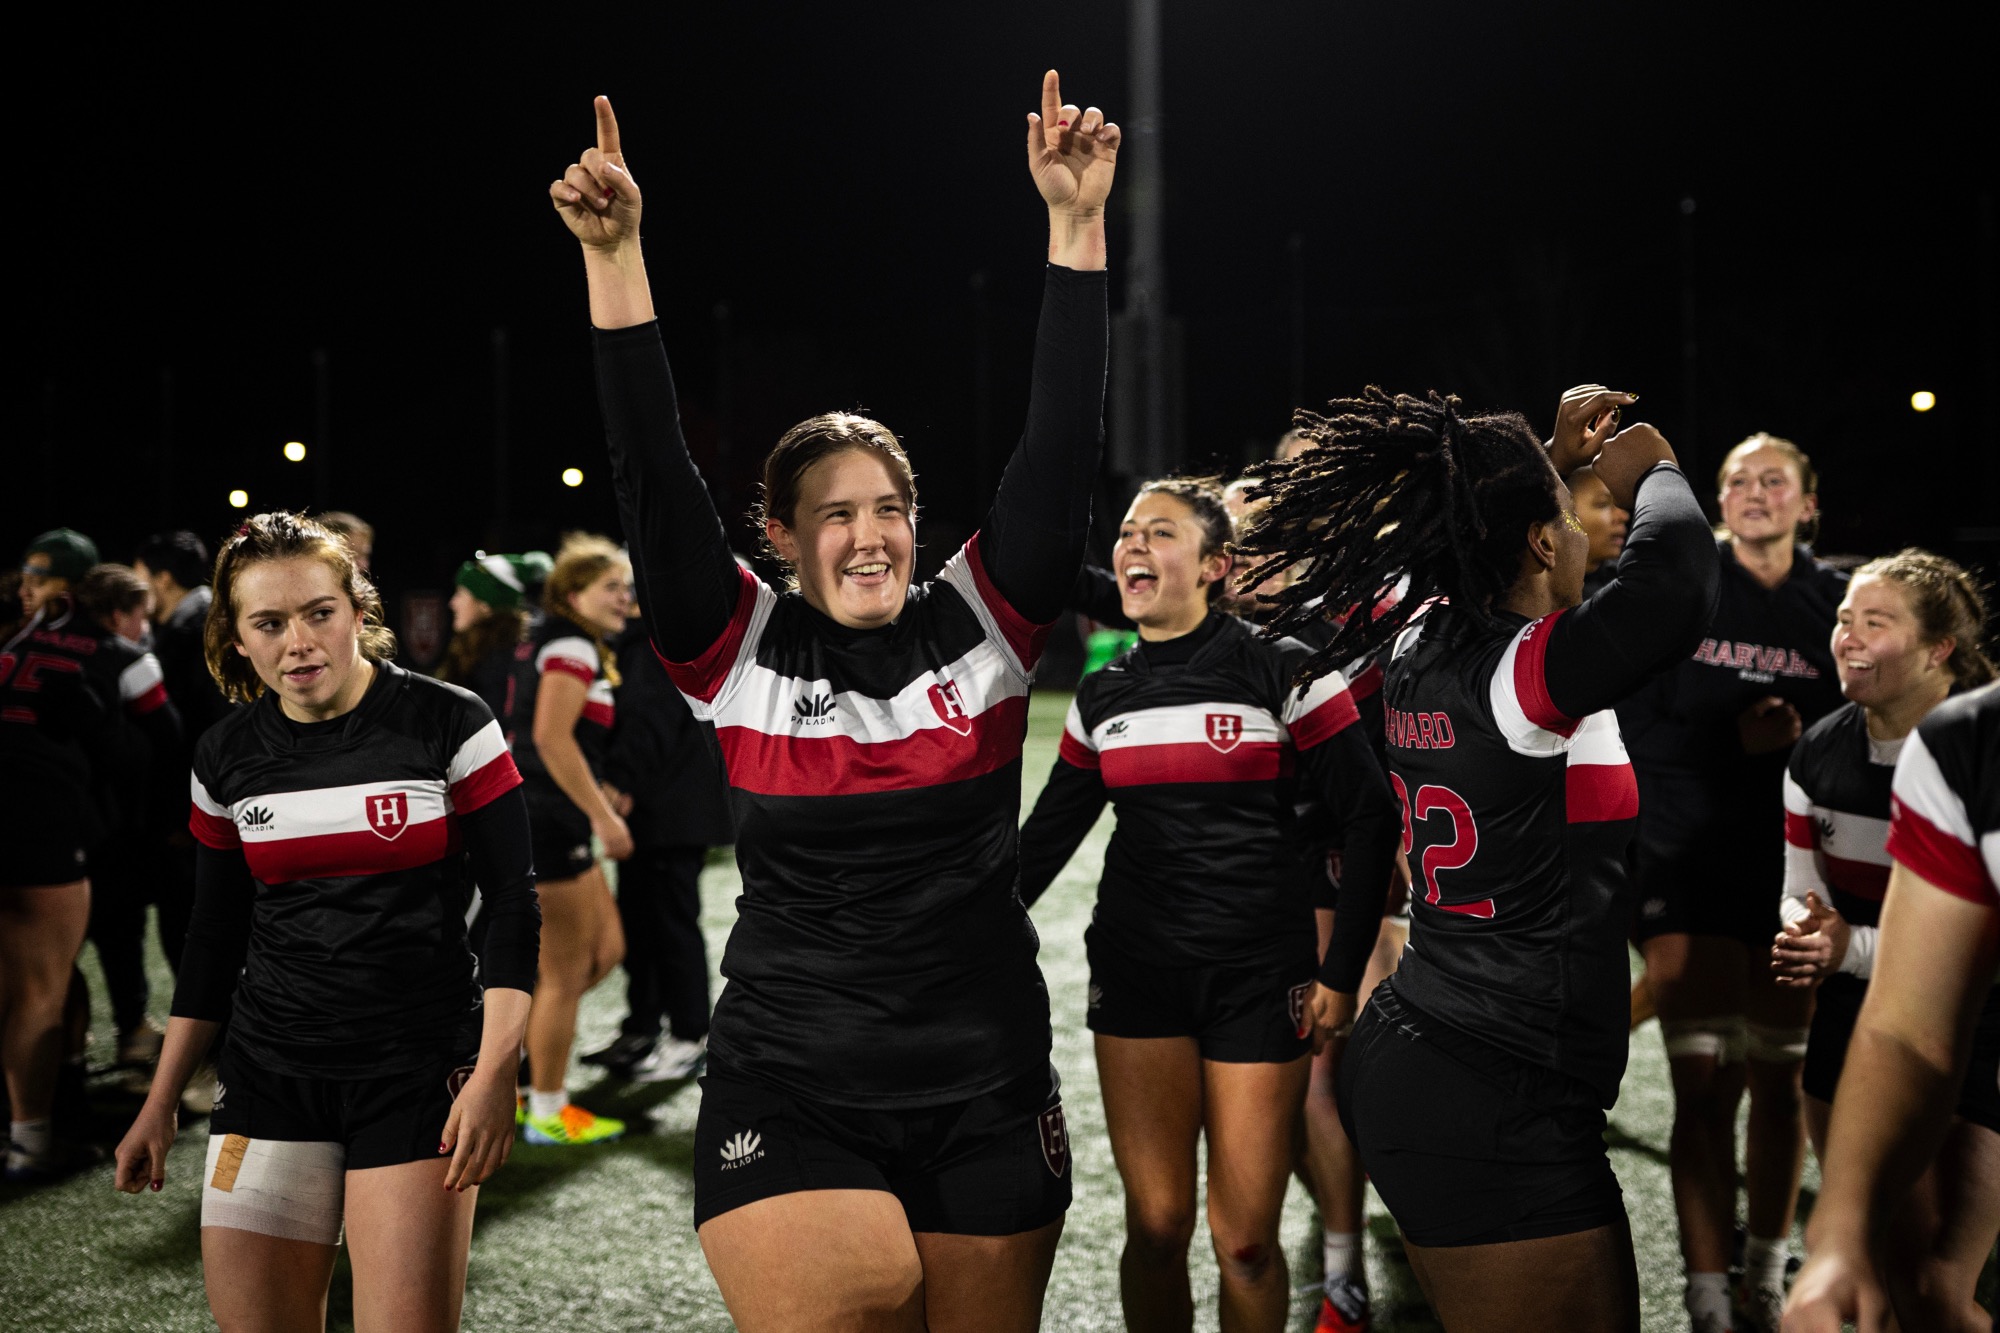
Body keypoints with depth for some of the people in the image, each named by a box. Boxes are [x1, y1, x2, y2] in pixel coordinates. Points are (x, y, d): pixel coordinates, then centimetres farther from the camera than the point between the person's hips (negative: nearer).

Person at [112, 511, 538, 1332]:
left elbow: (514, 902, -6)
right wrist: (161, 1102, 14)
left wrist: (495, 1073, -15)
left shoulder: (450, 725, -6)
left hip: (420, 1071, -4)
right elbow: (214, 935, 15)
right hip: (268, 1073, 4)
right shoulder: (227, 757, 6)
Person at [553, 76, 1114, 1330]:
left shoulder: (981, 626, 1)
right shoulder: (746, 652, -2)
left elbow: (1061, 455, -8)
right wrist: (616, 258, -21)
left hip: (988, 1097, 2)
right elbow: (656, 482, -12)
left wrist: (1076, 224, -15)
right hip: (792, 1096, -1)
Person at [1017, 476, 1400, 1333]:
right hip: (1136, 974, 3)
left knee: (1245, 1240, -1)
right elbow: (1046, 836, 19)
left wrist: (1342, 973, -8)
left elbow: (1369, 822, -5)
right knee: (1155, 1226, 1)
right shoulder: (1101, 698, 9)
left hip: (1261, 982, -3)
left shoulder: (1283, 672, -4)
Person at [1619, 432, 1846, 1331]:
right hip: (1689, 863, -2)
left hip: (1795, 870, 2)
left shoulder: (1837, 602, 7)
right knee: (1705, 1085, -7)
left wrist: (1800, 738, -13)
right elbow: (1633, 725, -2)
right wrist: (1736, 743, -15)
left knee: (1779, 1081, 9)